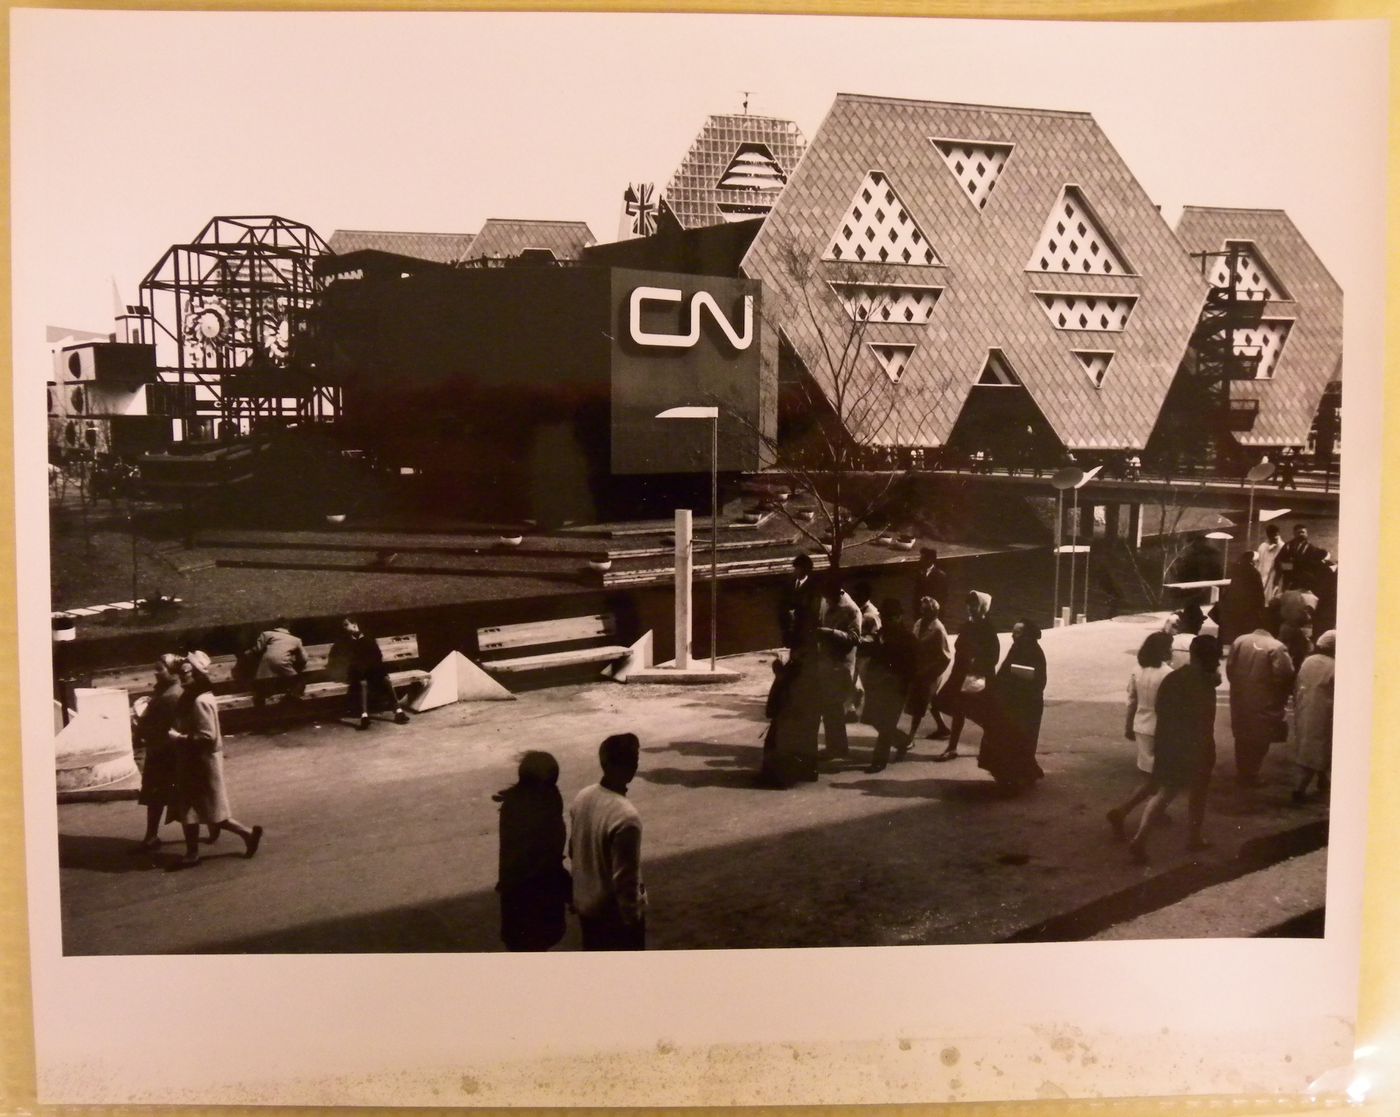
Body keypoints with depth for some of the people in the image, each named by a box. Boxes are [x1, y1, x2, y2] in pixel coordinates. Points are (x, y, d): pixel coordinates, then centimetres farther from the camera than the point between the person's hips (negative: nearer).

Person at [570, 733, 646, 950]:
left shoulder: (582, 798, -6)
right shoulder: (625, 817, -31)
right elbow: (625, 880, -26)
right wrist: (633, 916, -14)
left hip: (585, 902, 7)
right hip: (615, 911, -7)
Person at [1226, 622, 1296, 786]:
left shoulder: (1239, 641, 3)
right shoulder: (1276, 647, -12)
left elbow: (1229, 669, 4)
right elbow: (1284, 676, -16)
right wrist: (1282, 698, 0)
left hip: (1240, 700, 5)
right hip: (1264, 703, -5)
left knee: (1242, 738, 17)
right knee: (1259, 740, 7)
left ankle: (1242, 773, 25)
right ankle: (1250, 775, 11)